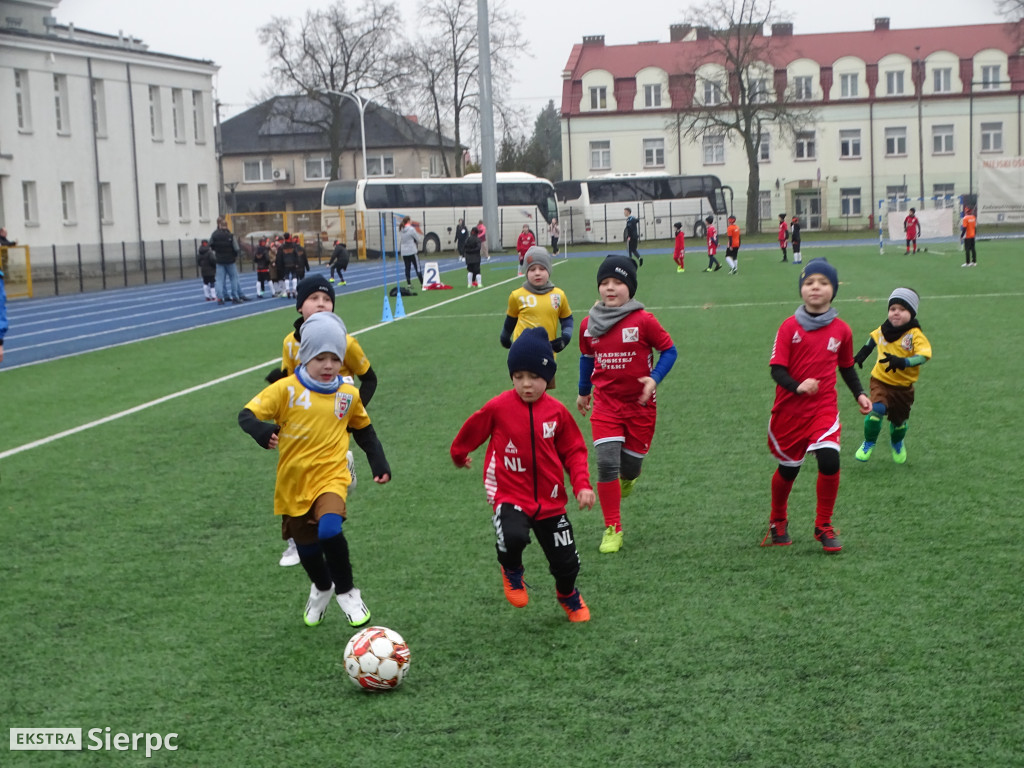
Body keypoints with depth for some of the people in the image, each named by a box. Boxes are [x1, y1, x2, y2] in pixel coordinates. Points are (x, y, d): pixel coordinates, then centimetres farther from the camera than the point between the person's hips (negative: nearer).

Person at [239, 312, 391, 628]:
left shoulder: (348, 395, -1)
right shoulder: (287, 390, -11)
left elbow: (364, 430, 16)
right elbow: (247, 414, -16)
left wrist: (379, 463, 10)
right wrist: (263, 432, -36)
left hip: (330, 477, -1)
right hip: (293, 483, 1)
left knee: (329, 531, -28)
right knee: (306, 546, 16)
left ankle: (346, 592, -4)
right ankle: (321, 588, 50)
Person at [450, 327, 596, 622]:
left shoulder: (557, 412, -5)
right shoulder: (498, 408, -12)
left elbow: (574, 450, 4)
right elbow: (472, 430, 7)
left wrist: (582, 485, -9)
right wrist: (458, 454, 24)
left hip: (550, 500, 3)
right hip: (509, 496, -3)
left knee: (566, 561, 9)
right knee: (513, 537, -33)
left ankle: (568, 595, 47)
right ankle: (511, 570, 5)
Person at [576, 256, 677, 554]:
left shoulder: (643, 320, -11)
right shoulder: (589, 324, 0)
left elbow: (669, 350, -4)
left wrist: (655, 378, -19)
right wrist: (583, 391, 24)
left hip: (640, 405, -1)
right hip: (605, 404, 1)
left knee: (630, 466, 7)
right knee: (606, 463, -13)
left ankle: (627, 478, 49)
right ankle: (612, 530, -2)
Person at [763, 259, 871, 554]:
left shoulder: (841, 330, 1)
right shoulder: (790, 326, -7)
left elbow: (847, 367, 15)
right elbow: (777, 369, -11)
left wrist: (859, 394, 3)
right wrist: (797, 387, -28)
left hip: (824, 408, 1)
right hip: (789, 410, -1)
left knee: (829, 460, -20)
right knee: (788, 469, 11)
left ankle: (824, 526, 1)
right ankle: (778, 523, 40)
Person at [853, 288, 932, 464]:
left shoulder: (915, 335, -18)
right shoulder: (883, 330, -5)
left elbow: (923, 356, -33)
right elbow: (873, 338, 19)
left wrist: (902, 362, -46)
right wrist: (862, 354, 16)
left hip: (903, 386, -1)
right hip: (880, 380, 1)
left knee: (898, 420, 14)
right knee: (876, 409, -24)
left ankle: (897, 443, 49)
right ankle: (868, 443, -2)